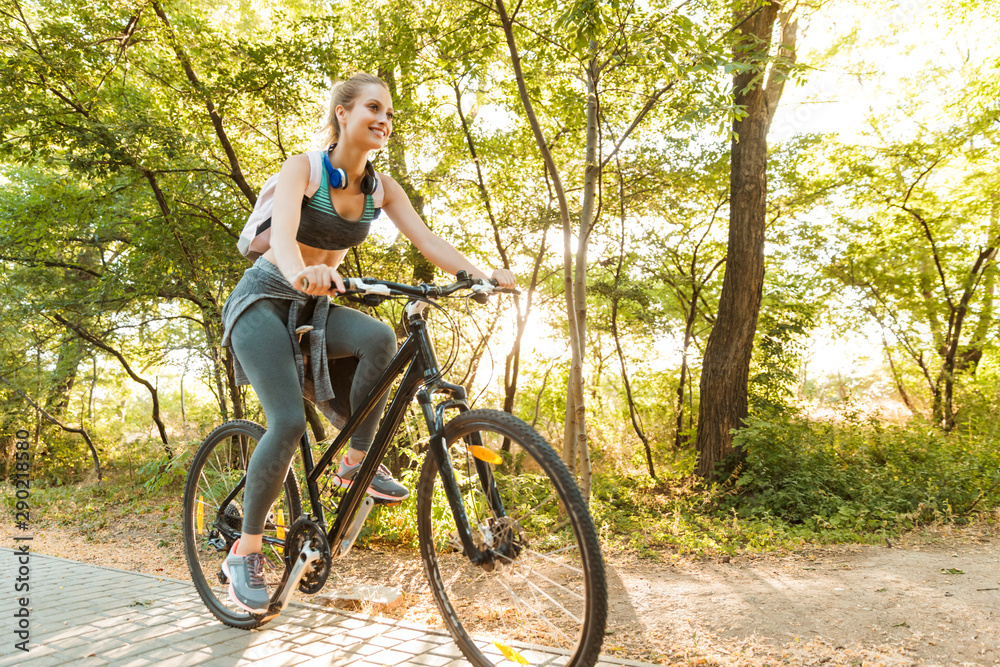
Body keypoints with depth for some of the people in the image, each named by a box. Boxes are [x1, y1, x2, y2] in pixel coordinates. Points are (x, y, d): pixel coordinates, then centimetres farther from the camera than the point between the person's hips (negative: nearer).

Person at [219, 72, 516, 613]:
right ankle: (245, 551, -3)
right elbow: (283, 234, -33)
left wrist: (482, 273, -28)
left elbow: (427, 241, -10)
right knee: (289, 422, -22)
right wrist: (302, 272, -57)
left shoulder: (380, 186, 1)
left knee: (380, 337, -29)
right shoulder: (303, 167, -15)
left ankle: (357, 463, -11)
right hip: (264, 299, -4)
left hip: (314, 307, 5)